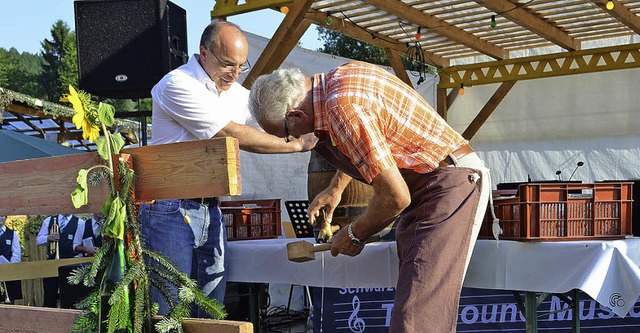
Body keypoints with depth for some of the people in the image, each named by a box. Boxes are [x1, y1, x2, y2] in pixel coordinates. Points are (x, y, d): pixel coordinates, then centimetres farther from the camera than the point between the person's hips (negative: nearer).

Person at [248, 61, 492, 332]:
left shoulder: (343, 108, -25)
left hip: (450, 187, -11)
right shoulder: (340, 75, 7)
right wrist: (335, 188, 36)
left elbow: (394, 196, -23)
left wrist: (354, 235, -6)